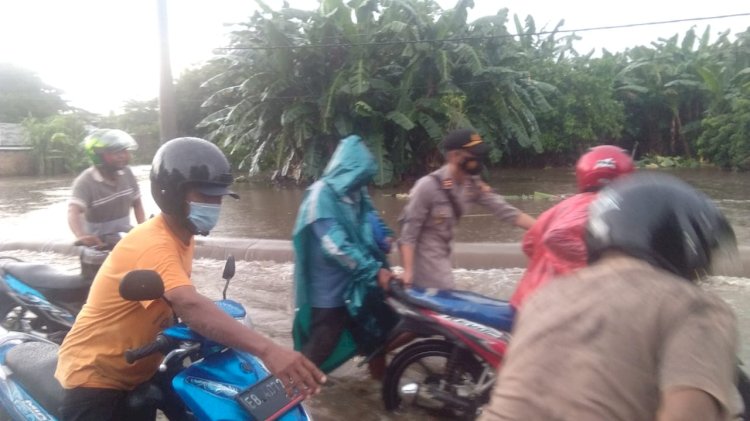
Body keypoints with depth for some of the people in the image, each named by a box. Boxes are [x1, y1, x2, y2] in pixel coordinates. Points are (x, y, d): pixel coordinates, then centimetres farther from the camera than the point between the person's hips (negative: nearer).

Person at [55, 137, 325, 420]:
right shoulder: (153, 244, -31)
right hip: (95, 378, -9)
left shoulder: (182, 237, 0)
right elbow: (190, 307, -47)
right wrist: (266, 350, -58)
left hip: (136, 375, 9)